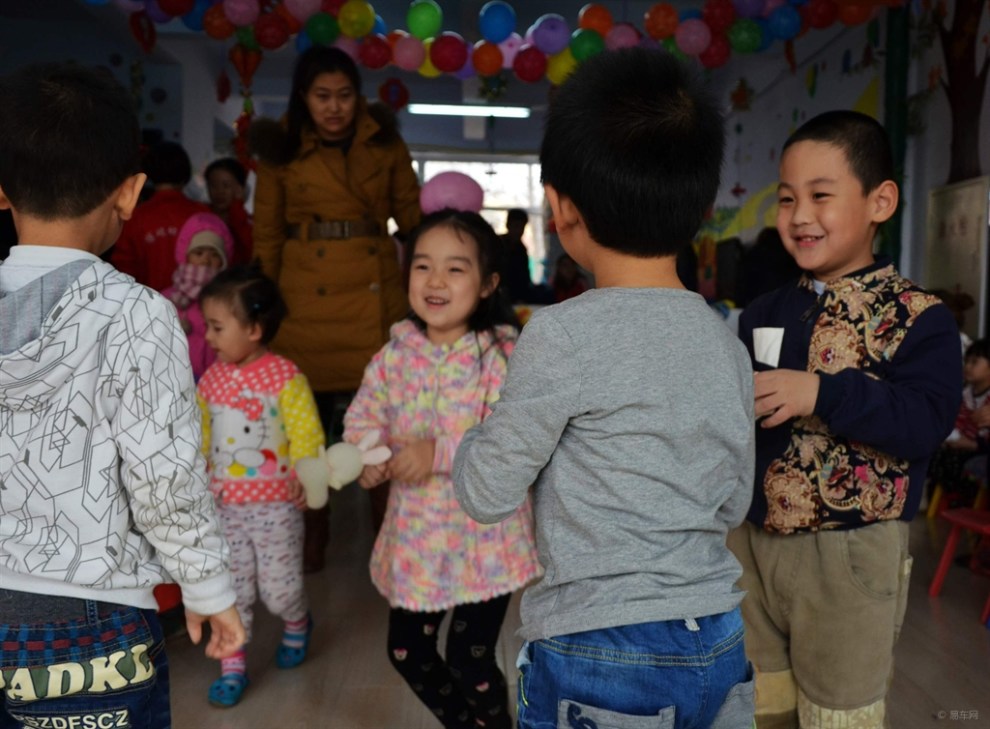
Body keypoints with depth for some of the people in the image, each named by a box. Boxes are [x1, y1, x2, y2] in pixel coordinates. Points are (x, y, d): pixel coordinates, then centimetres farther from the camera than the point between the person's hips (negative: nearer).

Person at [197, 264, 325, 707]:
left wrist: (306, 488, -22)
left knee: (279, 589, 7)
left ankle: (297, 625, 40)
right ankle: (232, 666, 24)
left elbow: (307, 438, -15)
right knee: (230, 590, 10)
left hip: (276, 507, -4)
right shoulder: (211, 379, 3)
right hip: (225, 507, 4)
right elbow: (199, 439, 10)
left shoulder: (284, 376, -14)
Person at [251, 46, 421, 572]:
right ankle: (314, 529, 20)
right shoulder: (279, 152, 6)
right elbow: (267, 238, 8)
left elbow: (412, 215, 10)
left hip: (375, 292, 1)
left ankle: (387, 526, 16)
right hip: (306, 296, 0)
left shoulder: (385, 144, 8)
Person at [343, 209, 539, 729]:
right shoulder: (396, 353, -1)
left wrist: (441, 454, -30)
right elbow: (362, 417, 5)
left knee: (469, 662, 6)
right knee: (406, 653, 19)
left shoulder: (502, 355, -17)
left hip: (482, 537, -5)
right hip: (415, 535, 6)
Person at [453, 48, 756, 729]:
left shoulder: (567, 333, -18)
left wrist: (472, 439, 9)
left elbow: (487, 494, -10)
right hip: (720, 647, 6)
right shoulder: (728, 344, 1)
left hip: (602, 655, -6)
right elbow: (733, 505, 10)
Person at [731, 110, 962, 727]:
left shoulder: (918, 315, -10)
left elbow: (926, 420, -22)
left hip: (851, 554, -5)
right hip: (754, 540, 6)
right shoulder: (764, 313, 6)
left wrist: (821, 394, -30)